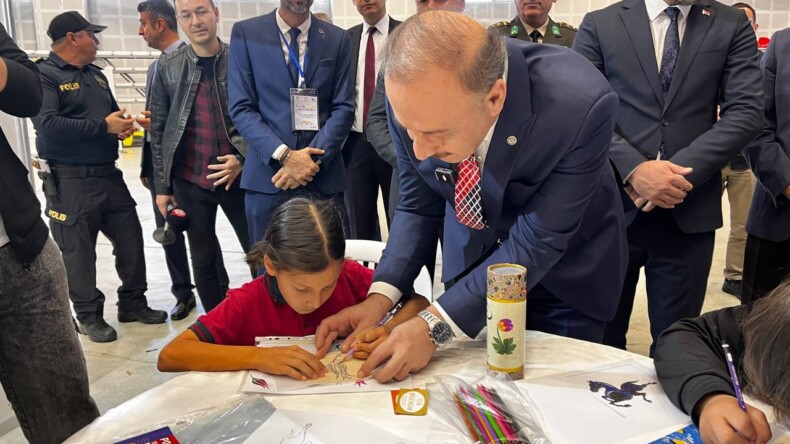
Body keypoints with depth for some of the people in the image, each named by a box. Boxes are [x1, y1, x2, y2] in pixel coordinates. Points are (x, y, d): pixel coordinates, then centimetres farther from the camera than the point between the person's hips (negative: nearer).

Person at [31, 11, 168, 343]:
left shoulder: (95, 75, 16)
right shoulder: (43, 75, -8)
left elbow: (112, 113, 24)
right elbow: (48, 124, -22)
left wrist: (123, 124, -1)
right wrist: (104, 126, -18)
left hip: (109, 175, 7)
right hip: (70, 181, -7)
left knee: (130, 239, 10)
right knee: (79, 251, 3)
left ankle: (133, 303, 25)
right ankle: (89, 316, 17)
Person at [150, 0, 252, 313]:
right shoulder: (168, 66, 1)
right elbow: (158, 128, 5)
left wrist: (242, 159, -12)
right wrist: (162, 186, 3)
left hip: (238, 176, -1)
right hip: (189, 181, 2)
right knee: (204, 260, 11)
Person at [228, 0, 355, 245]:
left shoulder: (337, 39, 8)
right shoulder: (245, 32, 4)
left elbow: (344, 108, 3)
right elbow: (241, 108, -1)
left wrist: (314, 159, -11)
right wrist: (283, 155, -14)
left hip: (325, 178, 1)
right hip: (267, 178, -1)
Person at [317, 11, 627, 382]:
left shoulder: (581, 105, -36)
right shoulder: (414, 99, -24)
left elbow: (537, 242, -31)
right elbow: (418, 206, -10)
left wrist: (436, 325, -35)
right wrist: (381, 295, -22)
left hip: (564, 270, -2)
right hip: (473, 256, 3)